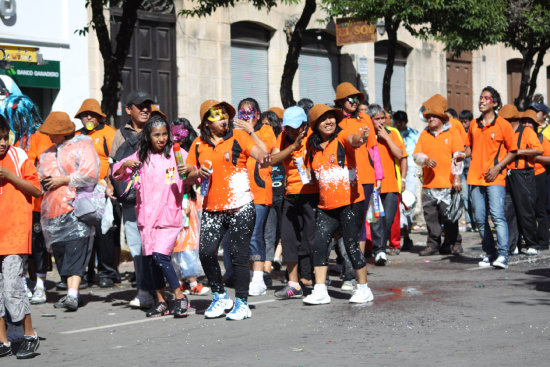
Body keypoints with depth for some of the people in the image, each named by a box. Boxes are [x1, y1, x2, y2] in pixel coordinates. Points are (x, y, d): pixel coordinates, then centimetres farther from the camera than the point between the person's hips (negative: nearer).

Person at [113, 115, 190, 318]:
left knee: (160, 255, -17)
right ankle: (161, 302, 16)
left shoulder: (176, 153, 1)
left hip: (169, 213, -4)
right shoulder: (141, 156, 11)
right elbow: (117, 175, 16)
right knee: (149, 259, 5)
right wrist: (125, 165, -6)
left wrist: (187, 172, -26)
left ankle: (180, 297, -6)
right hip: (146, 215, 4)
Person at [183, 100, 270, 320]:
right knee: (206, 252, -6)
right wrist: (198, 172, -7)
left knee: (238, 255, -2)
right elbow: (187, 174, 15)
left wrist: (263, 160, -35)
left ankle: (242, 303, 10)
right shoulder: (199, 144, 11)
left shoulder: (238, 136, 1)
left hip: (240, 207, -3)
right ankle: (220, 297, 14)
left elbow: (259, 153, -12)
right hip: (212, 209, 3)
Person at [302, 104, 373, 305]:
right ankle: (320, 291, 3)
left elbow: (352, 139, -32)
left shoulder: (342, 136, -6)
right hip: (326, 205, 6)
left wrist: (359, 138, -54)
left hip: (350, 202, -5)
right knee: (319, 243, -3)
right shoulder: (313, 147, 10)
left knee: (351, 245, -2)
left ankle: (363, 288, 13)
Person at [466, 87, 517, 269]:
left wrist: (497, 167, -10)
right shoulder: (474, 124, 13)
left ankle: (502, 255, -16)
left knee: (497, 215, -15)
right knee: (480, 218, 4)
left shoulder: (503, 125, -1)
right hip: (475, 178, 5)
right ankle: (489, 254, 14)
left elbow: (512, 151, 2)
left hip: (495, 179, -5)